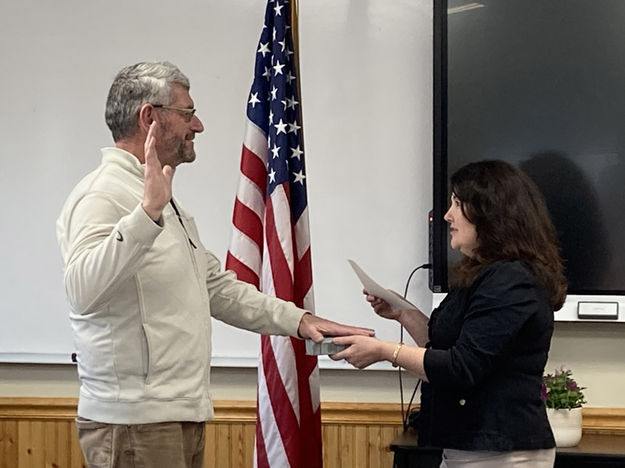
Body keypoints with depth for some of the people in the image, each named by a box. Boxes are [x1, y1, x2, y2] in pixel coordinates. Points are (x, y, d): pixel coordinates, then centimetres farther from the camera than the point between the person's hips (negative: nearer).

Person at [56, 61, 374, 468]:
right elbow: (83, 290, -30)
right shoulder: (103, 194, -12)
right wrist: (148, 212, -38)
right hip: (134, 421, -10)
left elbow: (217, 287, 26)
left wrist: (297, 320, 17)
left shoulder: (168, 204, 21)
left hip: (185, 416, 10)